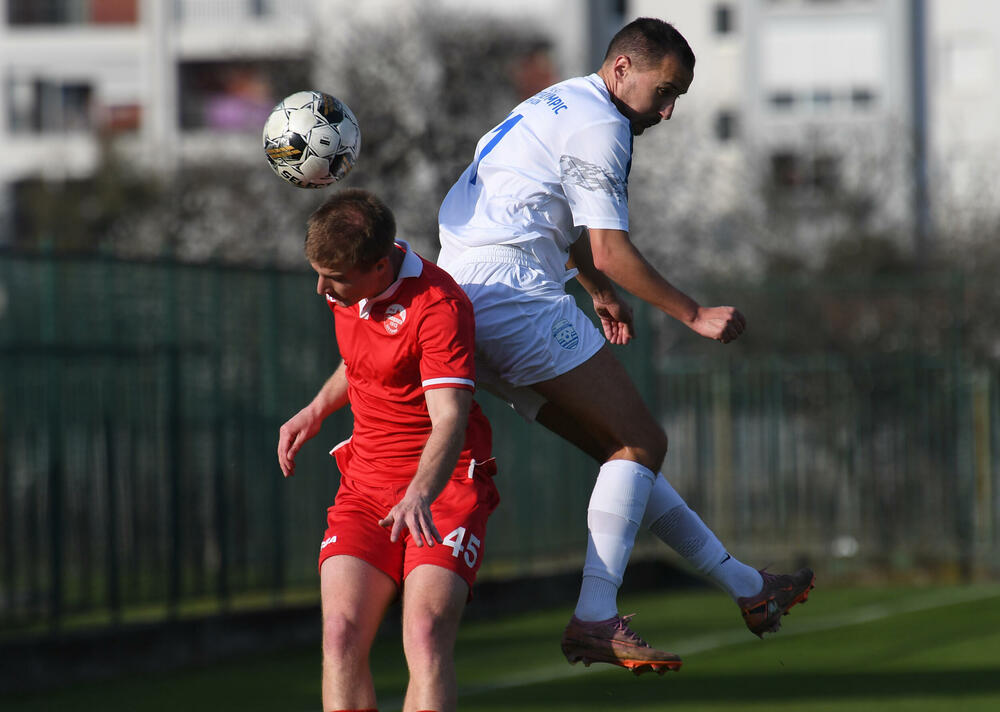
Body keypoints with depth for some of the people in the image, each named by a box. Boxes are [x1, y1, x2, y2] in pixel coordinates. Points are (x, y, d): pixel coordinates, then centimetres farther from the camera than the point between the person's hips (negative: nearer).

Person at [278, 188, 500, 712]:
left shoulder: (438, 306, -21)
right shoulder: (346, 289, 3)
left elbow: (449, 422, -29)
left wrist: (420, 494, -44)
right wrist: (317, 410, 13)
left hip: (444, 486, -6)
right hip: (365, 481, 6)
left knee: (426, 636, -24)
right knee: (341, 634, -14)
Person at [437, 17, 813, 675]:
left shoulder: (553, 106, 24)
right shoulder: (598, 127, -9)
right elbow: (611, 252, -13)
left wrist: (601, 292, 47)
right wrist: (695, 316, -7)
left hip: (464, 308, 11)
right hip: (517, 297, -11)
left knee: (622, 446, 13)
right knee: (642, 443, -8)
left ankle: (744, 587, 16)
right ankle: (595, 621, -16)